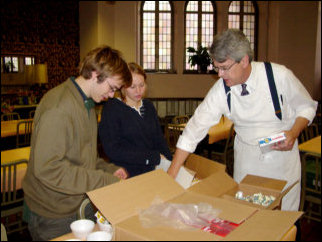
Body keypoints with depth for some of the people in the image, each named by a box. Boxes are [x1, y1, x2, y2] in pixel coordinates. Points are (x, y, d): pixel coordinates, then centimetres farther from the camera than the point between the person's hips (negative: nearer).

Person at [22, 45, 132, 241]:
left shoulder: (87, 104, 10)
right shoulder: (58, 107, -23)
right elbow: (47, 168, -28)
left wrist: (110, 169, 0)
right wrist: (105, 181, -25)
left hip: (78, 206, 9)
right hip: (52, 216, -8)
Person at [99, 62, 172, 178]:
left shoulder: (148, 106, 14)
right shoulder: (112, 108, -5)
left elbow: (160, 140, 13)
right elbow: (112, 150, -12)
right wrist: (154, 157, -13)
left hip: (152, 172, 5)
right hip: (127, 175, -4)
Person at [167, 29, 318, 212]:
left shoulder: (280, 76, -17)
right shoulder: (221, 90, -14)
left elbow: (307, 107, 0)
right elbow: (195, 129, -12)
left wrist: (293, 134, -20)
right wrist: (171, 174, -13)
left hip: (282, 153, -1)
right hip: (247, 159, 1)